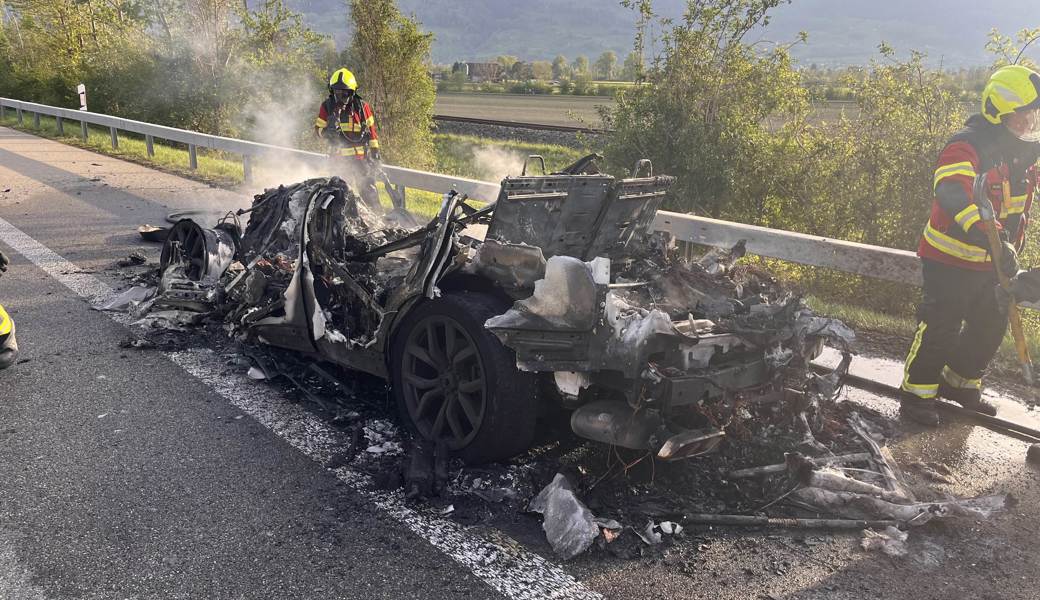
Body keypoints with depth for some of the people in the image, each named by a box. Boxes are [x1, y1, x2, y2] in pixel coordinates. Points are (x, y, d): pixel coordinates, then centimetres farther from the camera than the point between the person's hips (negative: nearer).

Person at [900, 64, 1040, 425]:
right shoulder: (966, 147, -22)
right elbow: (954, 196, -39)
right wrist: (992, 240, -47)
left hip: (993, 261, 8)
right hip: (952, 259, -8)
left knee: (991, 327, 16)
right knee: (940, 328, -4)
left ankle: (959, 383, 35)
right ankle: (917, 394, 10)